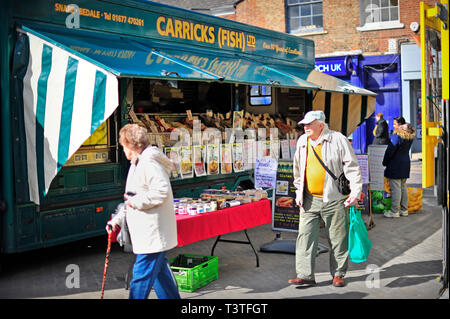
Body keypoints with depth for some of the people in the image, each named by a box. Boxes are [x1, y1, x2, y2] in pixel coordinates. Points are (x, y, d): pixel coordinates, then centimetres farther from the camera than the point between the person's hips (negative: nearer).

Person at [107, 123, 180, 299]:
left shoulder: (149, 163, -16)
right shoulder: (137, 164, 19)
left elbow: (162, 191, -28)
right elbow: (132, 199, 27)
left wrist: (136, 201, -19)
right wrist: (118, 219, 23)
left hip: (153, 233, -11)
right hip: (147, 231, 11)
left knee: (142, 275, -7)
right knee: (159, 271, 18)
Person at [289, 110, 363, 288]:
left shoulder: (338, 140, -5)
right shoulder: (302, 142, 10)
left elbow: (352, 167, -5)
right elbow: (298, 169, 22)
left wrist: (355, 192, -11)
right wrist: (299, 191, 19)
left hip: (334, 200, -4)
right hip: (309, 200, 4)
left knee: (338, 238, 4)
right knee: (305, 236, -1)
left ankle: (338, 274, 18)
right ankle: (305, 275, 4)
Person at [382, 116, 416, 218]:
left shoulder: (396, 136, -18)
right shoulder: (410, 136, 8)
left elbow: (390, 151, -15)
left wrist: (385, 163, -3)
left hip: (395, 164, -8)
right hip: (406, 163, 8)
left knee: (396, 188, -4)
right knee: (403, 187, 15)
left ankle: (394, 211, -1)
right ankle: (404, 210, 21)